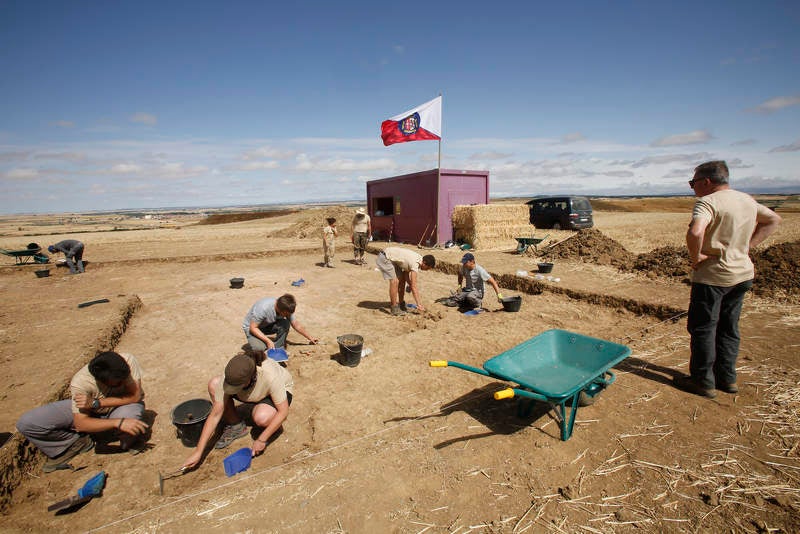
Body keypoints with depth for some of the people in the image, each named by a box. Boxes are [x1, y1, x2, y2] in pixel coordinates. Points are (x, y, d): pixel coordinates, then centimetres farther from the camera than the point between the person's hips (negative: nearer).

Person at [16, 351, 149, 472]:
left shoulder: (128, 361, -34)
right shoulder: (80, 383, -31)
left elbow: (135, 396, -29)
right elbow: (81, 423, -28)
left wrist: (96, 403, -34)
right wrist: (118, 423, -43)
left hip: (125, 405, -2)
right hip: (91, 410, 2)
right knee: (25, 423, -11)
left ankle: (129, 440, -1)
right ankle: (78, 443, 6)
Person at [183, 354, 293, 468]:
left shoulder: (271, 377, -41)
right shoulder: (228, 378, -30)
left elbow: (284, 411, -30)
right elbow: (215, 415, -21)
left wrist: (262, 440, -29)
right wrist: (198, 452, -21)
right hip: (252, 395, 5)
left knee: (261, 418, -38)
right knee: (213, 384, -19)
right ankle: (235, 426, -1)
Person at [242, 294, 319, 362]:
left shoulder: (286, 309, -20)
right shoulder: (263, 308, -38)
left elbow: (295, 324, -6)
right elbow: (253, 328, -29)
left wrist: (310, 338, -3)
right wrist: (268, 341, -36)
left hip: (267, 325, 5)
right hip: (251, 327, -5)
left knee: (285, 323, -26)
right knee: (259, 349, -33)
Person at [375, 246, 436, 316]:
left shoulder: (418, 258, 1)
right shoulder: (415, 264, -26)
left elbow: (406, 272, 11)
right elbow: (414, 286, -27)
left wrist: (410, 284, -2)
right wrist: (419, 304, -24)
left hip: (392, 258, 10)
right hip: (384, 258, -10)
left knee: (402, 280, 10)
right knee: (394, 281, -17)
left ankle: (401, 304, 21)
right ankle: (394, 309, -9)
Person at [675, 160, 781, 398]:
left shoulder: (707, 202, -17)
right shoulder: (747, 200, 10)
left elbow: (695, 232, -35)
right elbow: (773, 220, 26)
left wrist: (695, 257, -19)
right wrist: (749, 244, 16)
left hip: (713, 276, -8)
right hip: (743, 274, 8)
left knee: (702, 328, 3)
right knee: (729, 327, 17)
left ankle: (703, 381, 12)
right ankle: (727, 378, 27)